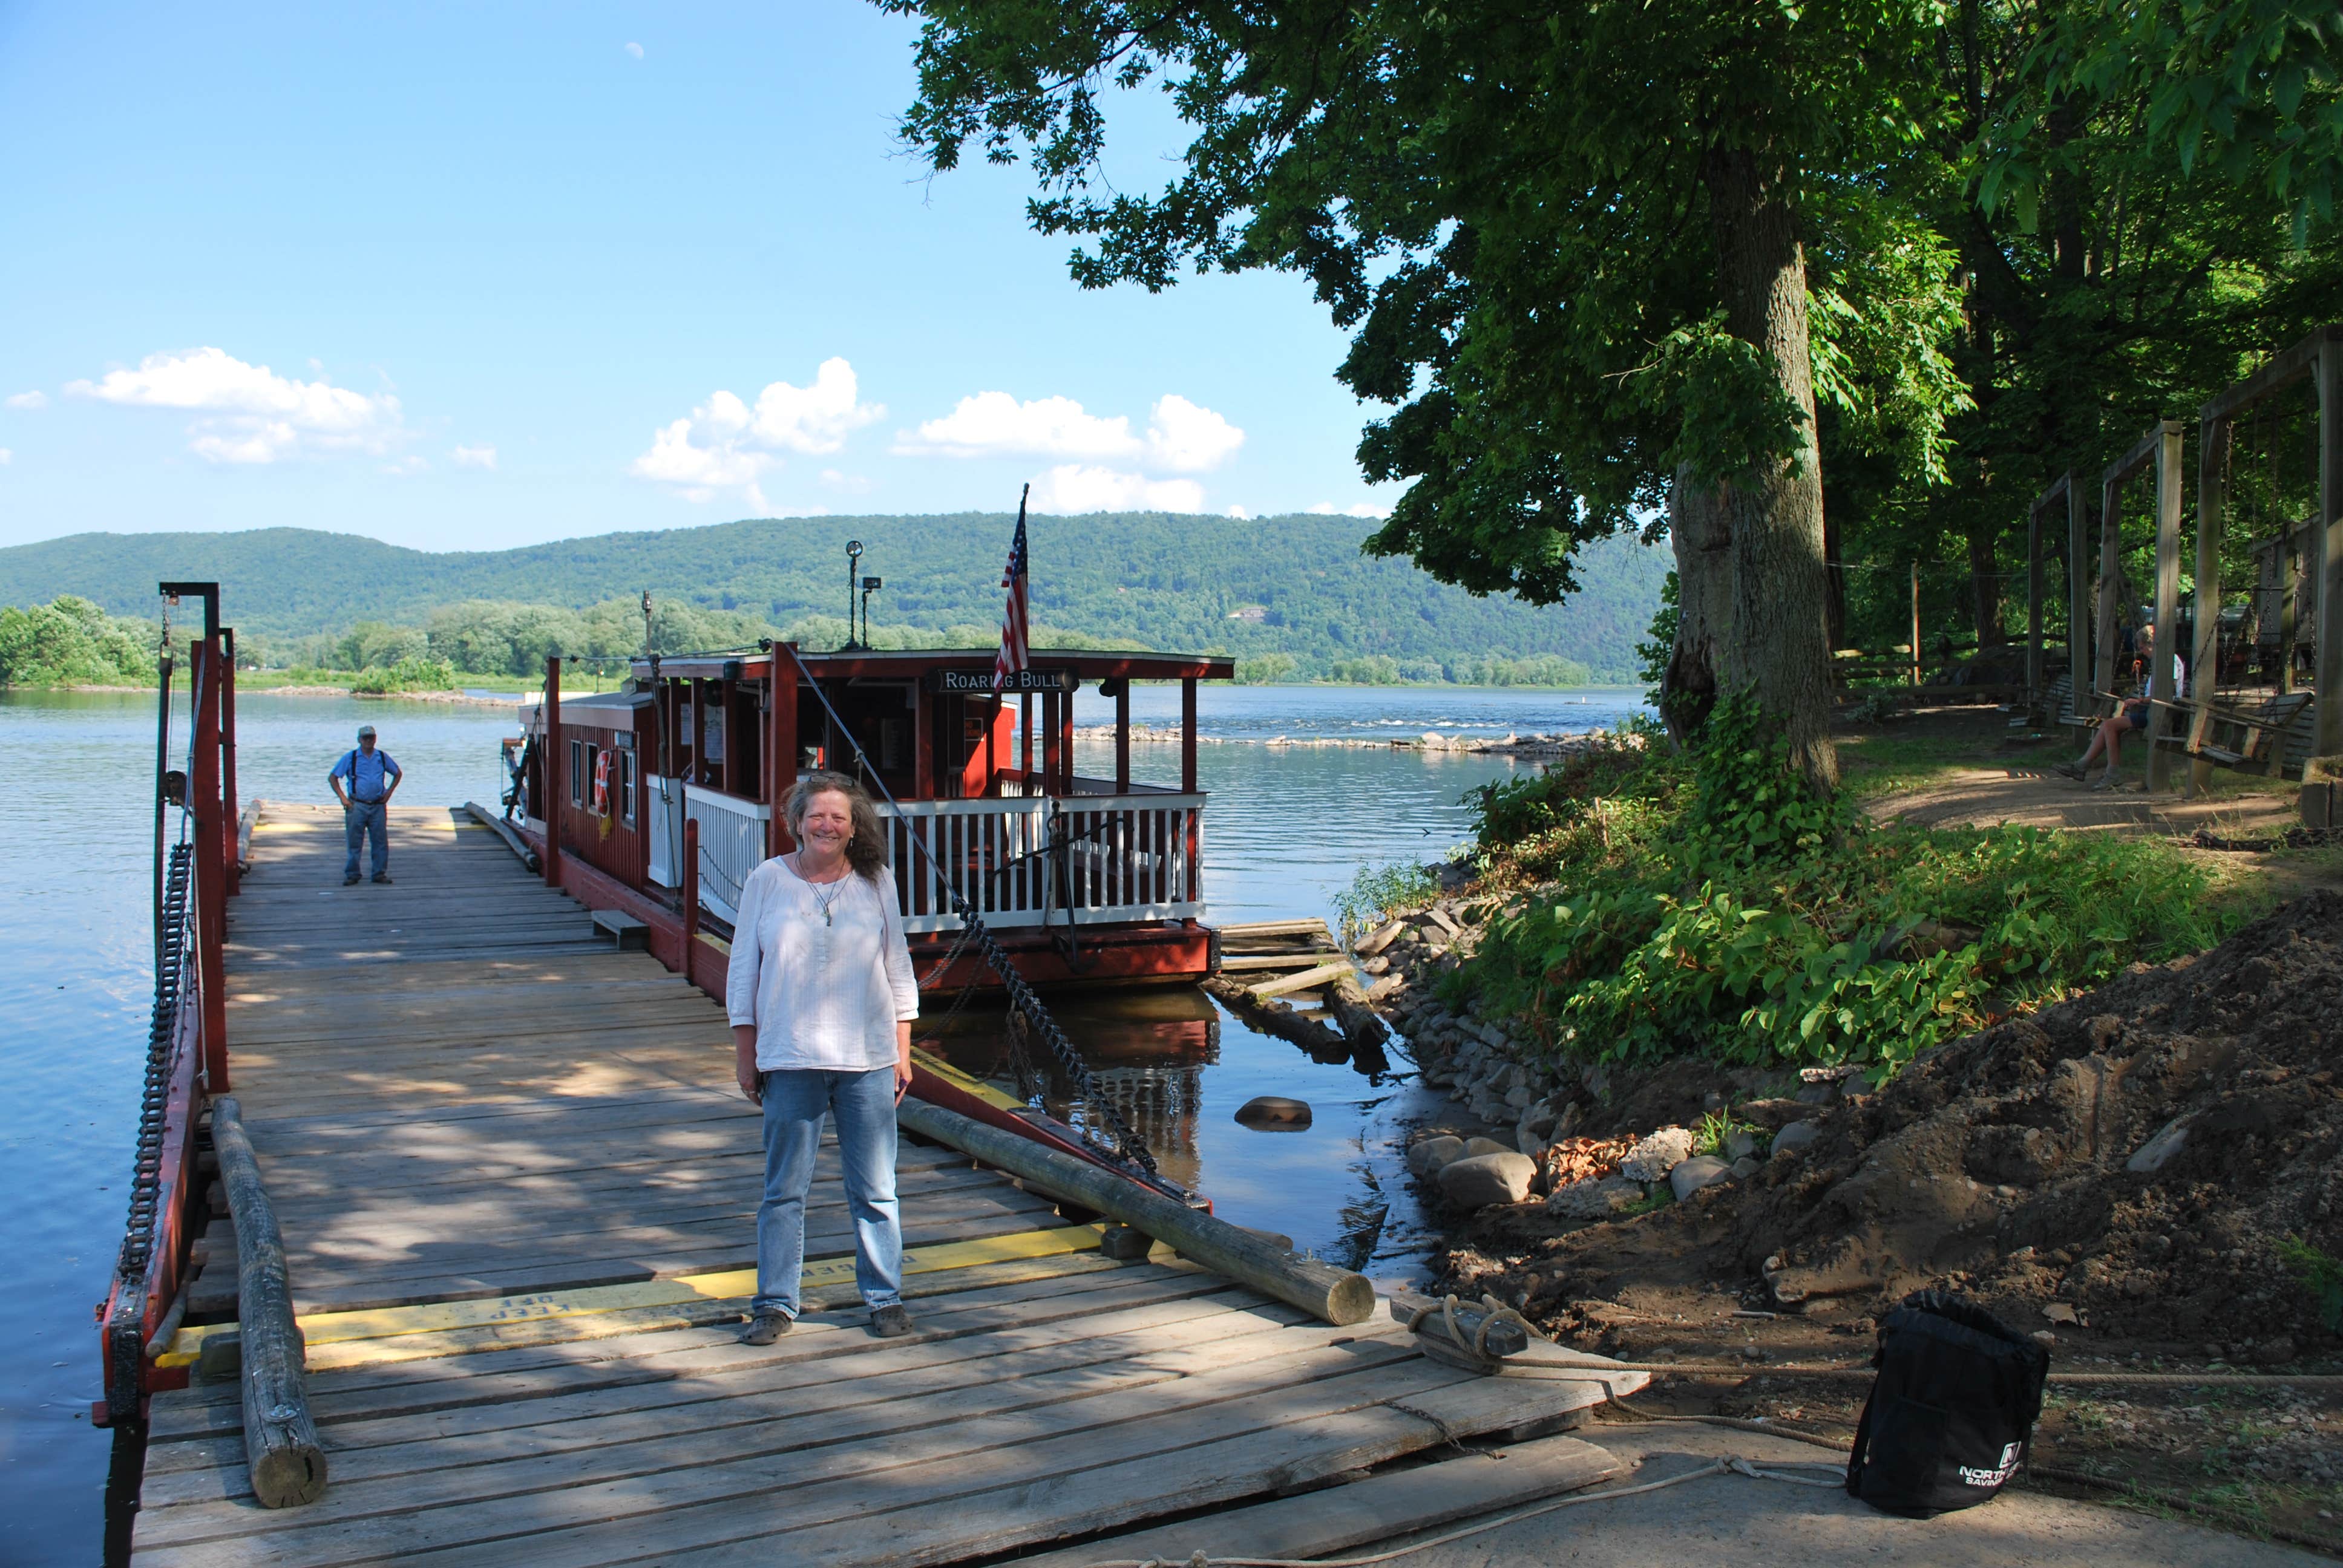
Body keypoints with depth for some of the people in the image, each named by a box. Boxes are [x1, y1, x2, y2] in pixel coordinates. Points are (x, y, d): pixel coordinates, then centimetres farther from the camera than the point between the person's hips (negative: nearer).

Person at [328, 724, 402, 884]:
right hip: (357, 806, -2)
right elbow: (332, 778, 4)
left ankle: (380, 873, 10)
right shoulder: (350, 757, 1)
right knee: (354, 841, 1)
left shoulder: (383, 757, 8)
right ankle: (351, 874, 9)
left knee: (380, 841, 2)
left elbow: (398, 774, 21)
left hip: (378, 806, 2)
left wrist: (389, 792, 9)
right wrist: (343, 798, -5)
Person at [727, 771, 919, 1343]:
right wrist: (744, 1054, 4)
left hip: (868, 1061, 1)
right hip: (789, 1060, 0)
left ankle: (885, 1298, 19)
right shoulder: (767, 881, 1)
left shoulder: (876, 883, 4)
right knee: (785, 1190, 6)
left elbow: (898, 970, 9)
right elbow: (744, 971, 6)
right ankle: (776, 1303, 18)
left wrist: (902, 1052, 7)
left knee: (875, 1190, 6)